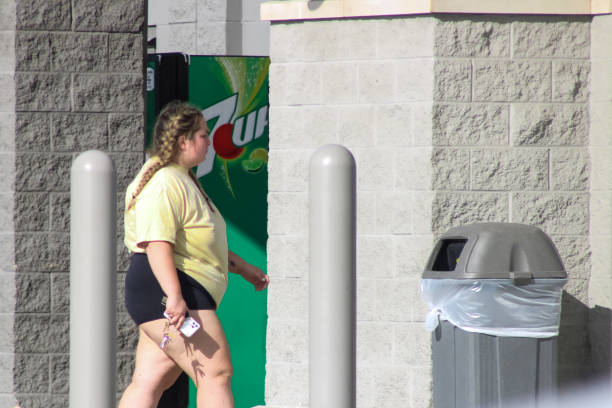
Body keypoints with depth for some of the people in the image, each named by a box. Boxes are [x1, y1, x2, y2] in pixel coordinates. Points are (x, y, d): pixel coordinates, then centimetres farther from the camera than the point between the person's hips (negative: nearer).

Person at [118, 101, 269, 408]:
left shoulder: (183, 181, 23)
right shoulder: (163, 184, -14)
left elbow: (203, 242, 34)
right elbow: (158, 244, -24)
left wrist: (243, 268, 37)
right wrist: (174, 296, -32)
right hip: (162, 290, -11)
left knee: (149, 382, 6)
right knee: (217, 373, -12)